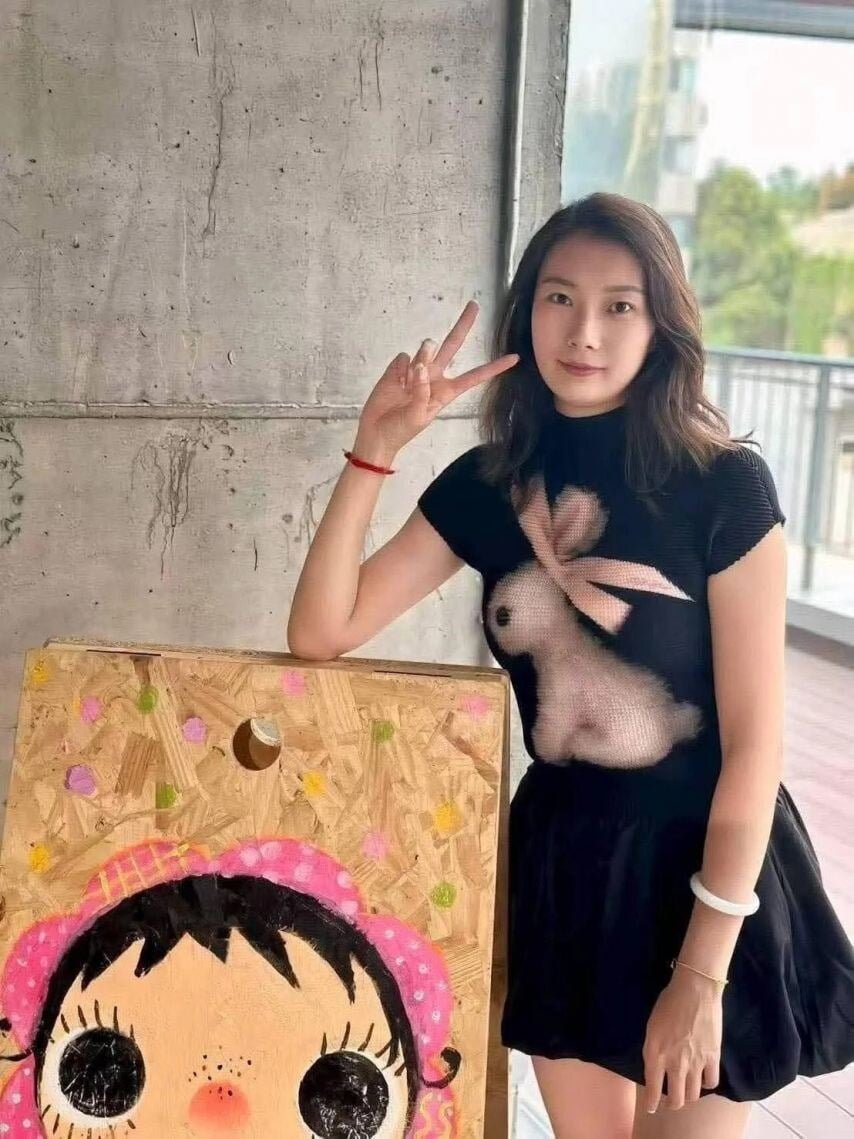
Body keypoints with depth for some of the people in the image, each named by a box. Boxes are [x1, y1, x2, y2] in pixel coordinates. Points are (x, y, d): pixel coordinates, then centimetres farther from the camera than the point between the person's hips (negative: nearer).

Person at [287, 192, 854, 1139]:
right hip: (560, 860, 4)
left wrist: (702, 971, -16)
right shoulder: (487, 484, -3)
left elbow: (754, 738, -15)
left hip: (704, 864, -4)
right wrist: (374, 449, -18)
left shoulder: (724, 484, -16)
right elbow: (319, 633, -7)